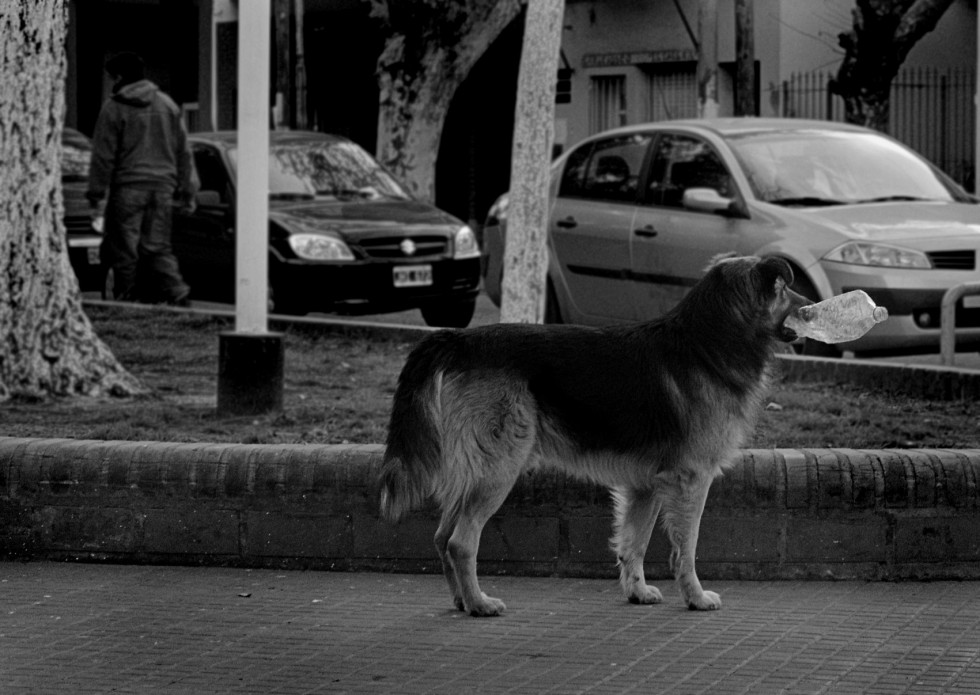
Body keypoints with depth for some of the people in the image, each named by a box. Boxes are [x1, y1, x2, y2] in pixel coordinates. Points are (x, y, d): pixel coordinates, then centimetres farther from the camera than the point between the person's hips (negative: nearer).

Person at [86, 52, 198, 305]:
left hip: (127, 189, -5)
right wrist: (186, 192, 18)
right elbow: (183, 152, 14)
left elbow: (103, 156, -6)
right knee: (158, 247, 8)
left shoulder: (114, 108, -5)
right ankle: (178, 295, -10)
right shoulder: (167, 105, 12)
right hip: (163, 187, 5)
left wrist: (97, 196, -3)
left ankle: (127, 301, 0)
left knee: (125, 251, 2)